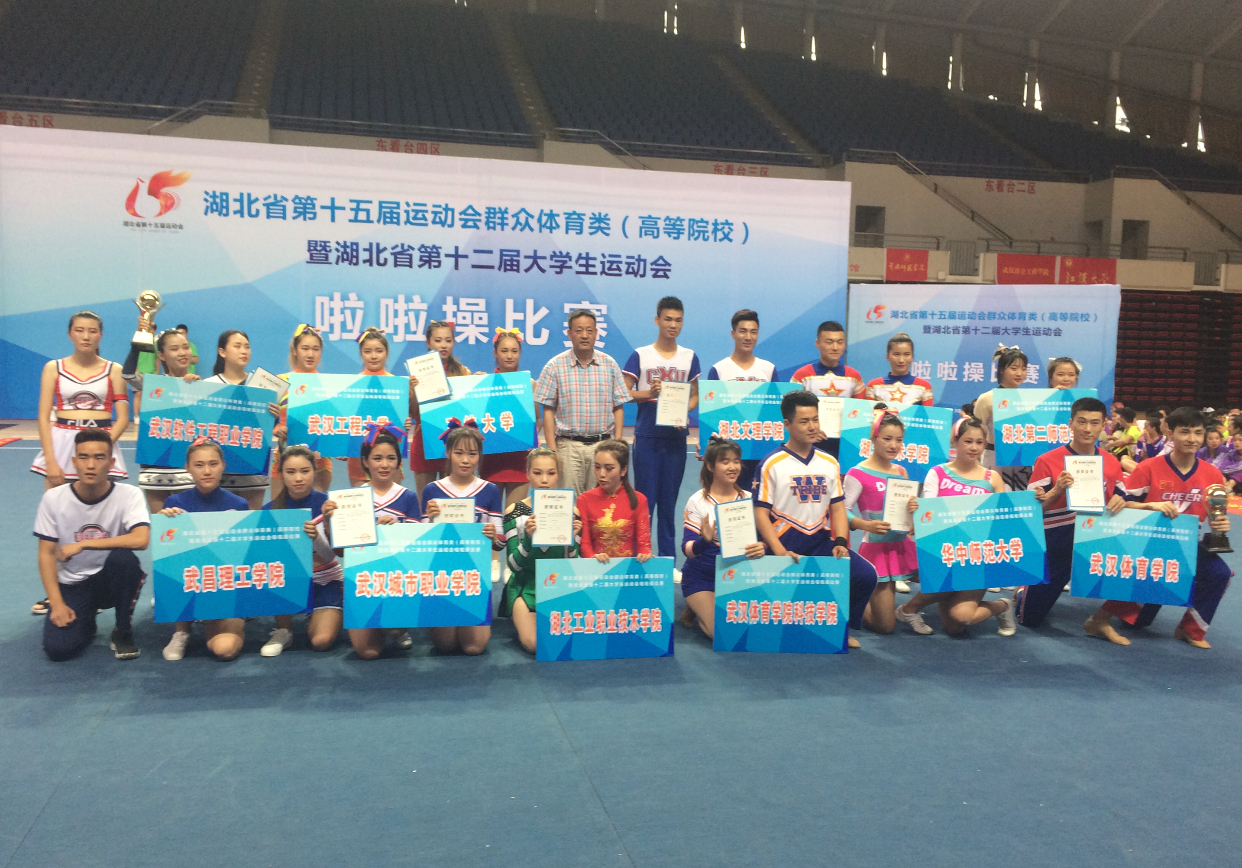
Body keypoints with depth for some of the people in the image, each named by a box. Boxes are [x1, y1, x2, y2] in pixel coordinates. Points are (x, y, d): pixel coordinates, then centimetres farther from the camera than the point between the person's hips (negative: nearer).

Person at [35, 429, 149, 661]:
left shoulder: (129, 495, -14)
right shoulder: (54, 498, -8)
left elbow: (141, 539, -31)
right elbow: (46, 554, -4)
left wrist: (82, 544, -29)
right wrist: (57, 603, -14)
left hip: (112, 581, -1)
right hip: (71, 584, 1)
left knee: (123, 557, -35)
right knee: (58, 648, -22)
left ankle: (123, 632, -11)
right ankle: (85, 621, 16)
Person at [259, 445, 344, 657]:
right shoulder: (270, 509, -4)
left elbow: (330, 556, -14)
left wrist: (316, 536, -34)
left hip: (325, 581, -2)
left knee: (321, 641, -22)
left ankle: (314, 620, 15)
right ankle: (283, 631, -7)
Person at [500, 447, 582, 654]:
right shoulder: (515, 511, -4)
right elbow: (514, 565, -8)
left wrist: (572, 539, -19)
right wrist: (528, 538, -27)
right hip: (526, 585, -2)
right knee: (534, 644, -23)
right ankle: (520, 622, 11)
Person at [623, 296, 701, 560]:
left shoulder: (690, 357, 8)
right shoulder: (640, 355, 1)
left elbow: (694, 396, 11)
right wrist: (649, 394, -19)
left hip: (676, 436, 2)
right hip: (647, 436, -2)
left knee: (669, 500, 8)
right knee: (644, 498, 0)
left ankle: (668, 557, 16)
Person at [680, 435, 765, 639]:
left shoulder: (748, 499, -3)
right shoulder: (697, 501, -14)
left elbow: (757, 537, 1)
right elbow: (688, 549, -17)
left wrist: (760, 548, -24)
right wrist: (704, 540, -40)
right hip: (701, 577, -4)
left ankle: (705, 607, 20)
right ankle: (697, 607, 16)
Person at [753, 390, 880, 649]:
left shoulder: (829, 463, 11)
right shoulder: (772, 464, -4)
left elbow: (838, 507, 10)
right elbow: (761, 513, -8)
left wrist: (840, 542, -7)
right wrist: (780, 552, -19)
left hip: (821, 540, 4)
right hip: (786, 542, -4)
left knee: (865, 575, -15)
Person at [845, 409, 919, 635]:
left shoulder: (901, 472, 9)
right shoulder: (858, 474, -10)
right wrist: (866, 525, -30)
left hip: (903, 545, 6)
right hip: (876, 548, -6)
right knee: (886, 626, -6)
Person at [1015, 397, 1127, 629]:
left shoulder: (1112, 463, 4)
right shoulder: (1048, 461, -8)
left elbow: (1119, 501, 12)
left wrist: (1120, 502, -11)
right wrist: (1057, 490, -25)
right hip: (1057, 545, -3)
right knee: (1030, 619, 2)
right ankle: (1023, 593, 41)